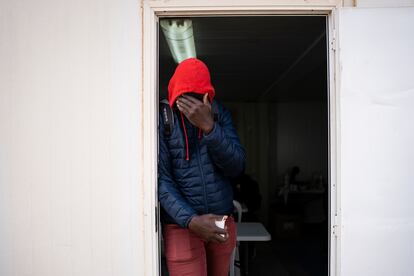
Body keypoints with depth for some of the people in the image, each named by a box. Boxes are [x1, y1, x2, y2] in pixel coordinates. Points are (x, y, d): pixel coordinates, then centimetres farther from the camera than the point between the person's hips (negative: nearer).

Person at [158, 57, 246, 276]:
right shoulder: (162, 118, -7)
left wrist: (209, 127, -20)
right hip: (182, 224, -3)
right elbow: (161, 179, -11)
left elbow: (236, 167, -6)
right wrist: (190, 220, -25)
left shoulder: (219, 113, 3)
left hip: (222, 222, 4)